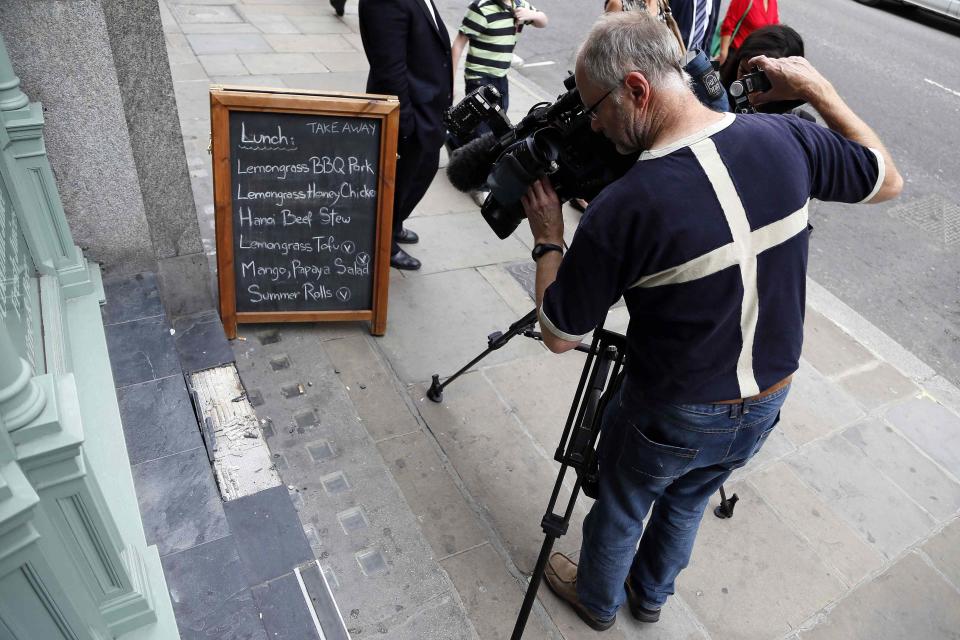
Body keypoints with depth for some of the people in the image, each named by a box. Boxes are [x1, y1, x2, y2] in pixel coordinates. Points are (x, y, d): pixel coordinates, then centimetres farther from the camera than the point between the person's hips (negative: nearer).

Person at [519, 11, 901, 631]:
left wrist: (548, 238, -3)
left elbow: (561, 336, -16)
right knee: (687, 499, 31)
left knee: (620, 507, 25)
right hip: (767, 404, 6)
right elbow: (889, 179, 7)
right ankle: (651, 593, 58)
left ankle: (597, 600, 54)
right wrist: (816, 87, 10)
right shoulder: (785, 139, -14)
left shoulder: (622, 208, -30)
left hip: (672, 417, -5)